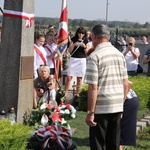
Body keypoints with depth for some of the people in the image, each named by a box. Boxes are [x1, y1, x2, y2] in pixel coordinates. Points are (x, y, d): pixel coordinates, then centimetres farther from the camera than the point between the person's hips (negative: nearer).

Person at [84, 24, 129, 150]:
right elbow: (126, 84, 11)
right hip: (118, 106, 6)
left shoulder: (94, 56, -11)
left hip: (101, 108, -6)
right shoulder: (120, 54, 8)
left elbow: (93, 88, -16)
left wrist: (90, 112, -12)